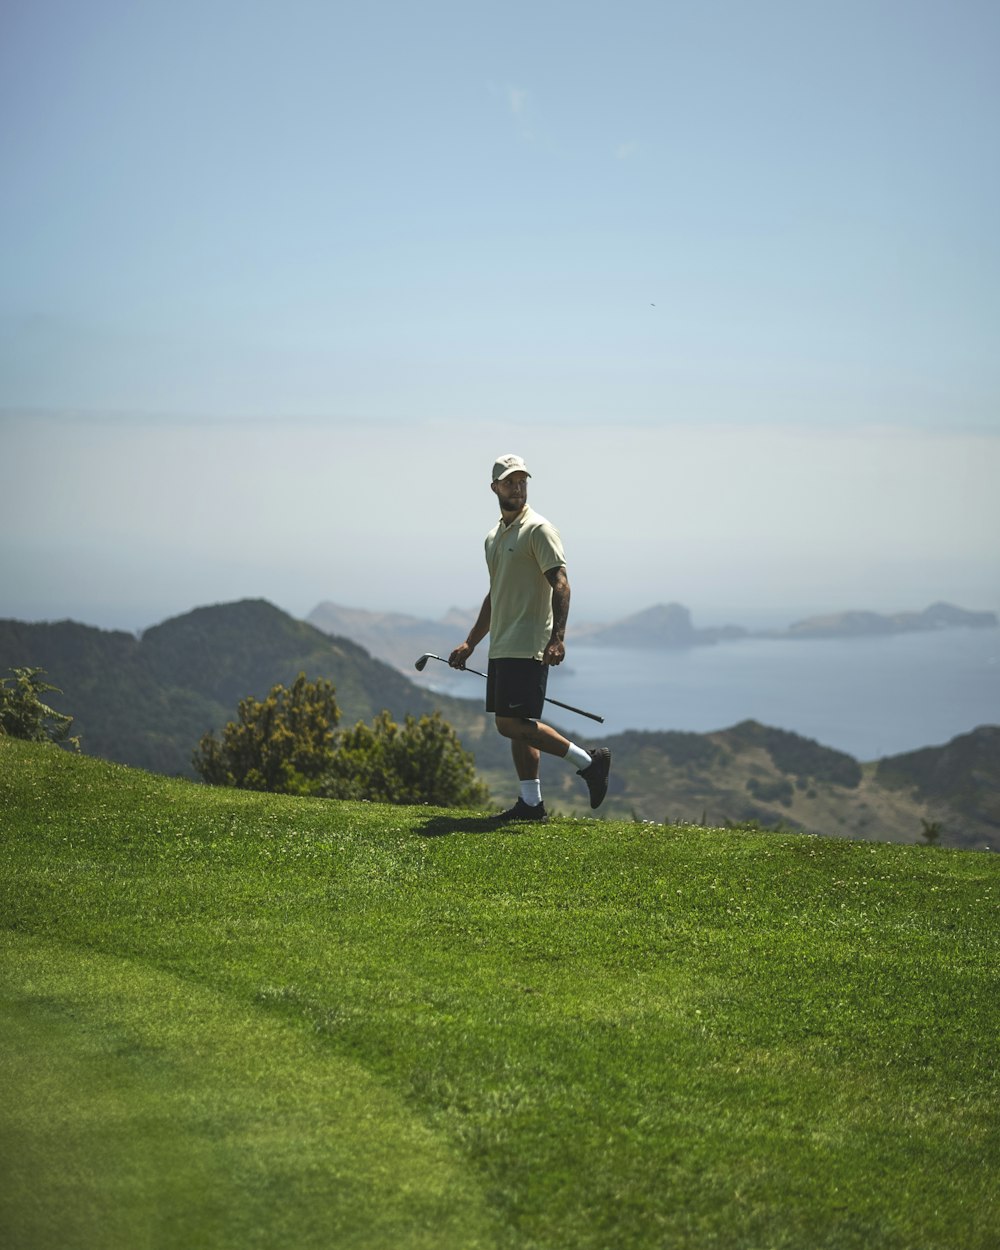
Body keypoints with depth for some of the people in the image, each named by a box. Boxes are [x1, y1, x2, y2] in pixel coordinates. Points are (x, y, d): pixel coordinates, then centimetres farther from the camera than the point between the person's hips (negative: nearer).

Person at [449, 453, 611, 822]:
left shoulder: (538, 529, -8)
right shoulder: (494, 536, 18)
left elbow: (560, 584, -16)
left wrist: (557, 637, -27)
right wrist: (469, 644, 28)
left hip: (526, 648, -9)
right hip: (501, 649, 9)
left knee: (513, 724, -14)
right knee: (515, 726, 6)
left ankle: (589, 762, -6)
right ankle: (530, 802, 10)